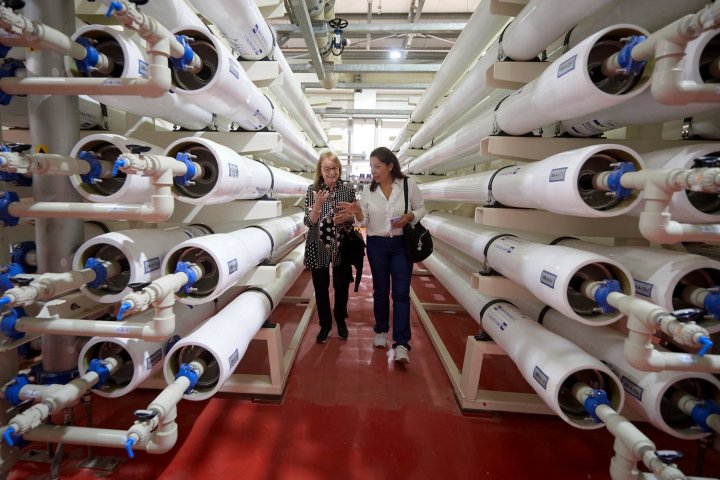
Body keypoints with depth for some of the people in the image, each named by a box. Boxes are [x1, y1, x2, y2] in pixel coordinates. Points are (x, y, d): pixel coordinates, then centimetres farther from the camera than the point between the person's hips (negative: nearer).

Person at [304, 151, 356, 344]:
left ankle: (341, 321, 36)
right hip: (318, 247, -1)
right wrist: (318, 204, -26)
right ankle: (325, 324, 29)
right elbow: (308, 222, -9)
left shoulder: (348, 189, -3)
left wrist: (345, 217, -16)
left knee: (341, 286, 13)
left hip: (342, 245, 1)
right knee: (321, 288, 9)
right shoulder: (312, 190, -6)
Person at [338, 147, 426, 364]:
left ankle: (401, 344, 1)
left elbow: (421, 209, 3)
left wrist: (409, 217, -17)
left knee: (401, 293, -3)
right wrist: (357, 212, -21)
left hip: (402, 244, -2)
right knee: (380, 291, 13)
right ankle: (381, 331, 33)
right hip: (376, 245, 2)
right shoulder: (367, 190, -1)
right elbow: (364, 221, 1)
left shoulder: (409, 184, -7)